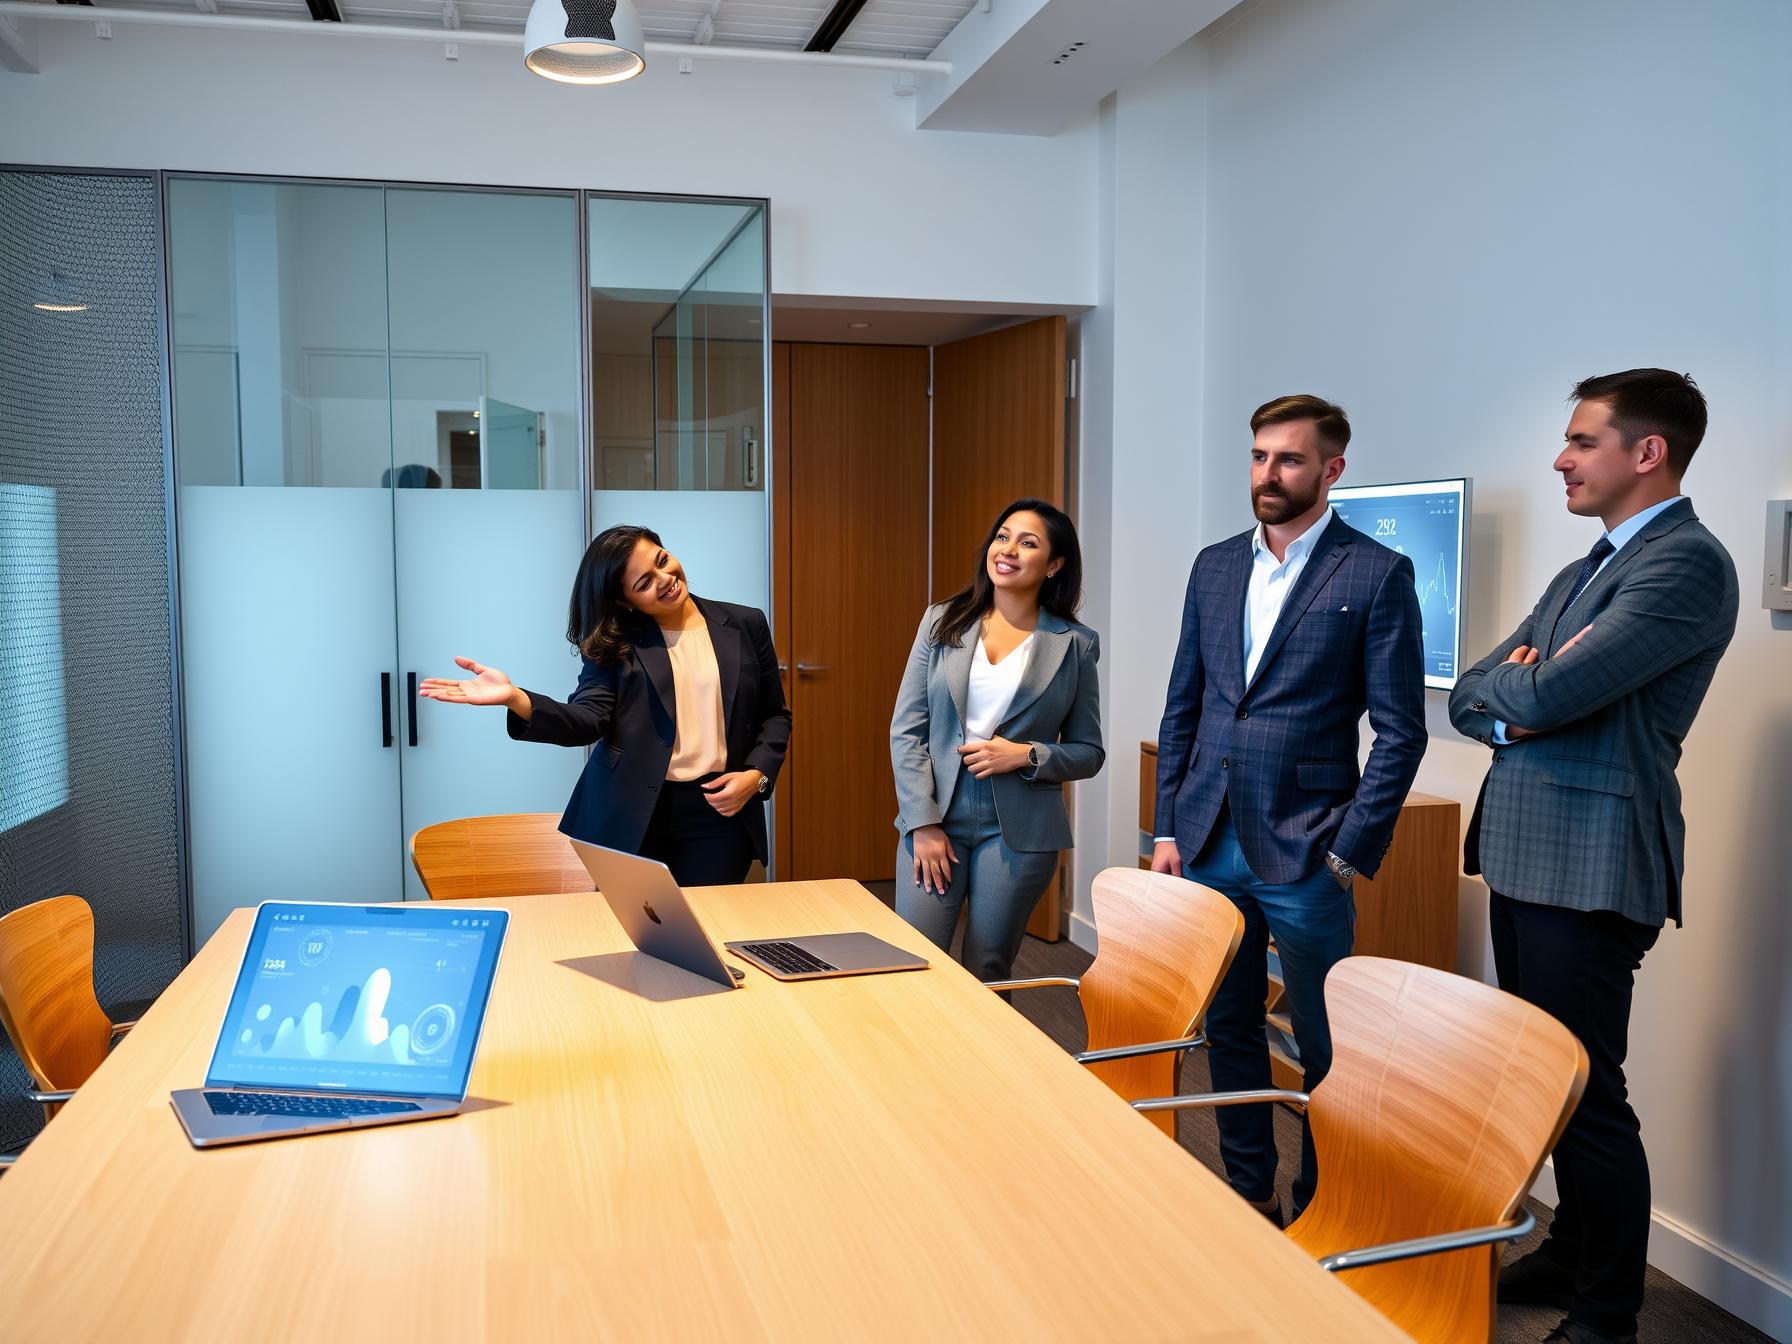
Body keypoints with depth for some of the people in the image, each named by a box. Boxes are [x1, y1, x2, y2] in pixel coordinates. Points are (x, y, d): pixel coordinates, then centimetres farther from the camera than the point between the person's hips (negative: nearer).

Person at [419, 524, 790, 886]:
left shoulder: (746, 625, 4)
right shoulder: (616, 641, 1)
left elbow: (774, 716, 10)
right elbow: (588, 720, -11)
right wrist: (514, 697, -27)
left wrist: (757, 775, -8)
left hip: (718, 814, 1)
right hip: (631, 817, -1)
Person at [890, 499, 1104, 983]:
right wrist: (923, 824, -6)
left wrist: (1026, 755, -12)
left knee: (986, 974, 6)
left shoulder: (1075, 644, 1)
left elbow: (1088, 752, 6)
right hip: (935, 818, 1)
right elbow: (906, 730, 1)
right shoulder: (942, 621, 3)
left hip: (1018, 830, -1)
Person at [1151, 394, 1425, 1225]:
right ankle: (1248, 1191, 32)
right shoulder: (1215, 566, 9)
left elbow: (1400, 732, -7)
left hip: (1306, 854, -5)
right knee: (1228, 1026, 16)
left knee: (1325, 1046, 7)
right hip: (1210, 842, 5)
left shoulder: (1377, 576, -6)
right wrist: (1168, 828, 7)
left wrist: (1349, 854, -12)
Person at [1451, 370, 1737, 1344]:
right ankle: (1572, 1253, 34)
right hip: (1523, 855, 9)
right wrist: (1512, 707, -6)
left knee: (1588, 1091, -1)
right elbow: (1471, 697, 15)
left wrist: (1510, 687, -1)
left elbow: (1552, 693, -22)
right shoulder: (1582, 573, 17)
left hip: (1590, 865, -9)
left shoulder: (1687, 562, -12)